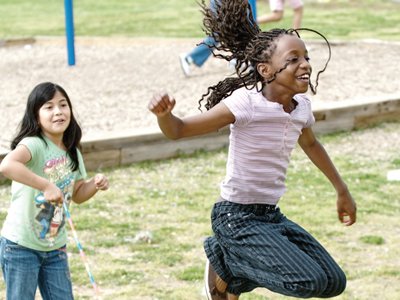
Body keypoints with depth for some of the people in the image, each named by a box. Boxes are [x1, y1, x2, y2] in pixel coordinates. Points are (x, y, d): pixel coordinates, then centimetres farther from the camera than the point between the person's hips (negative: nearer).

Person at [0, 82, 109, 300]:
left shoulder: (72, 152, 4)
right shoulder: (34, 145, -20)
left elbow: (77, 194, 18)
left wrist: (95, 184, -3)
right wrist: (46, 186, -43)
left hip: (56, 248, 7)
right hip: (21, 248, -7)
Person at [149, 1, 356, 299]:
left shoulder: (302, 106, 1)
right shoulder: (245, 103, -19)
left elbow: (311, 144, 24)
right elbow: (179, 130, -18)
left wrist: (343, 191, 34)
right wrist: (164, 114, -41)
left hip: (272, 215, 8)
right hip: (237, 218, -8)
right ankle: (224, 260, 2)